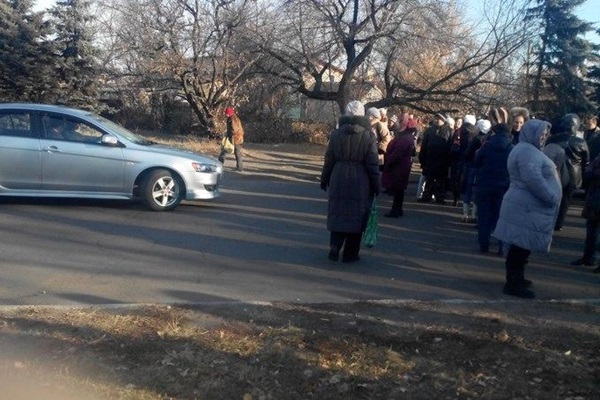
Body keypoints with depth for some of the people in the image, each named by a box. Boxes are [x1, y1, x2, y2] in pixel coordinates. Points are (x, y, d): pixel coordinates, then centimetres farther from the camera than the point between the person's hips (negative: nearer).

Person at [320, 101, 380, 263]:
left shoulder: (336, 134, 0)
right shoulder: (368, 136, -6)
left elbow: (329, 160, 5)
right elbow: (373, 164, -6)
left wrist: (325, 179, 15)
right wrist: (376, 185, 3)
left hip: (339, 179, 2)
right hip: (360, 182, -2)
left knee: (338, 213, 14)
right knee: (356, 216, 7)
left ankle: (335, 246, 1)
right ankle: (350, 253, 13)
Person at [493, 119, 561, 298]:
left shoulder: (529, 150, 20)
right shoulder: (528, 151, -17)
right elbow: (534, 180, -26)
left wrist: (550, 198, 19)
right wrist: (551, 198, -19)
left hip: (525, 206, 11)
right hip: (527, 208, -11)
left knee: (521, 246, 17)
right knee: (521, 246, -7)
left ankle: (516, 278, 27)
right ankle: (513, 284, -3)